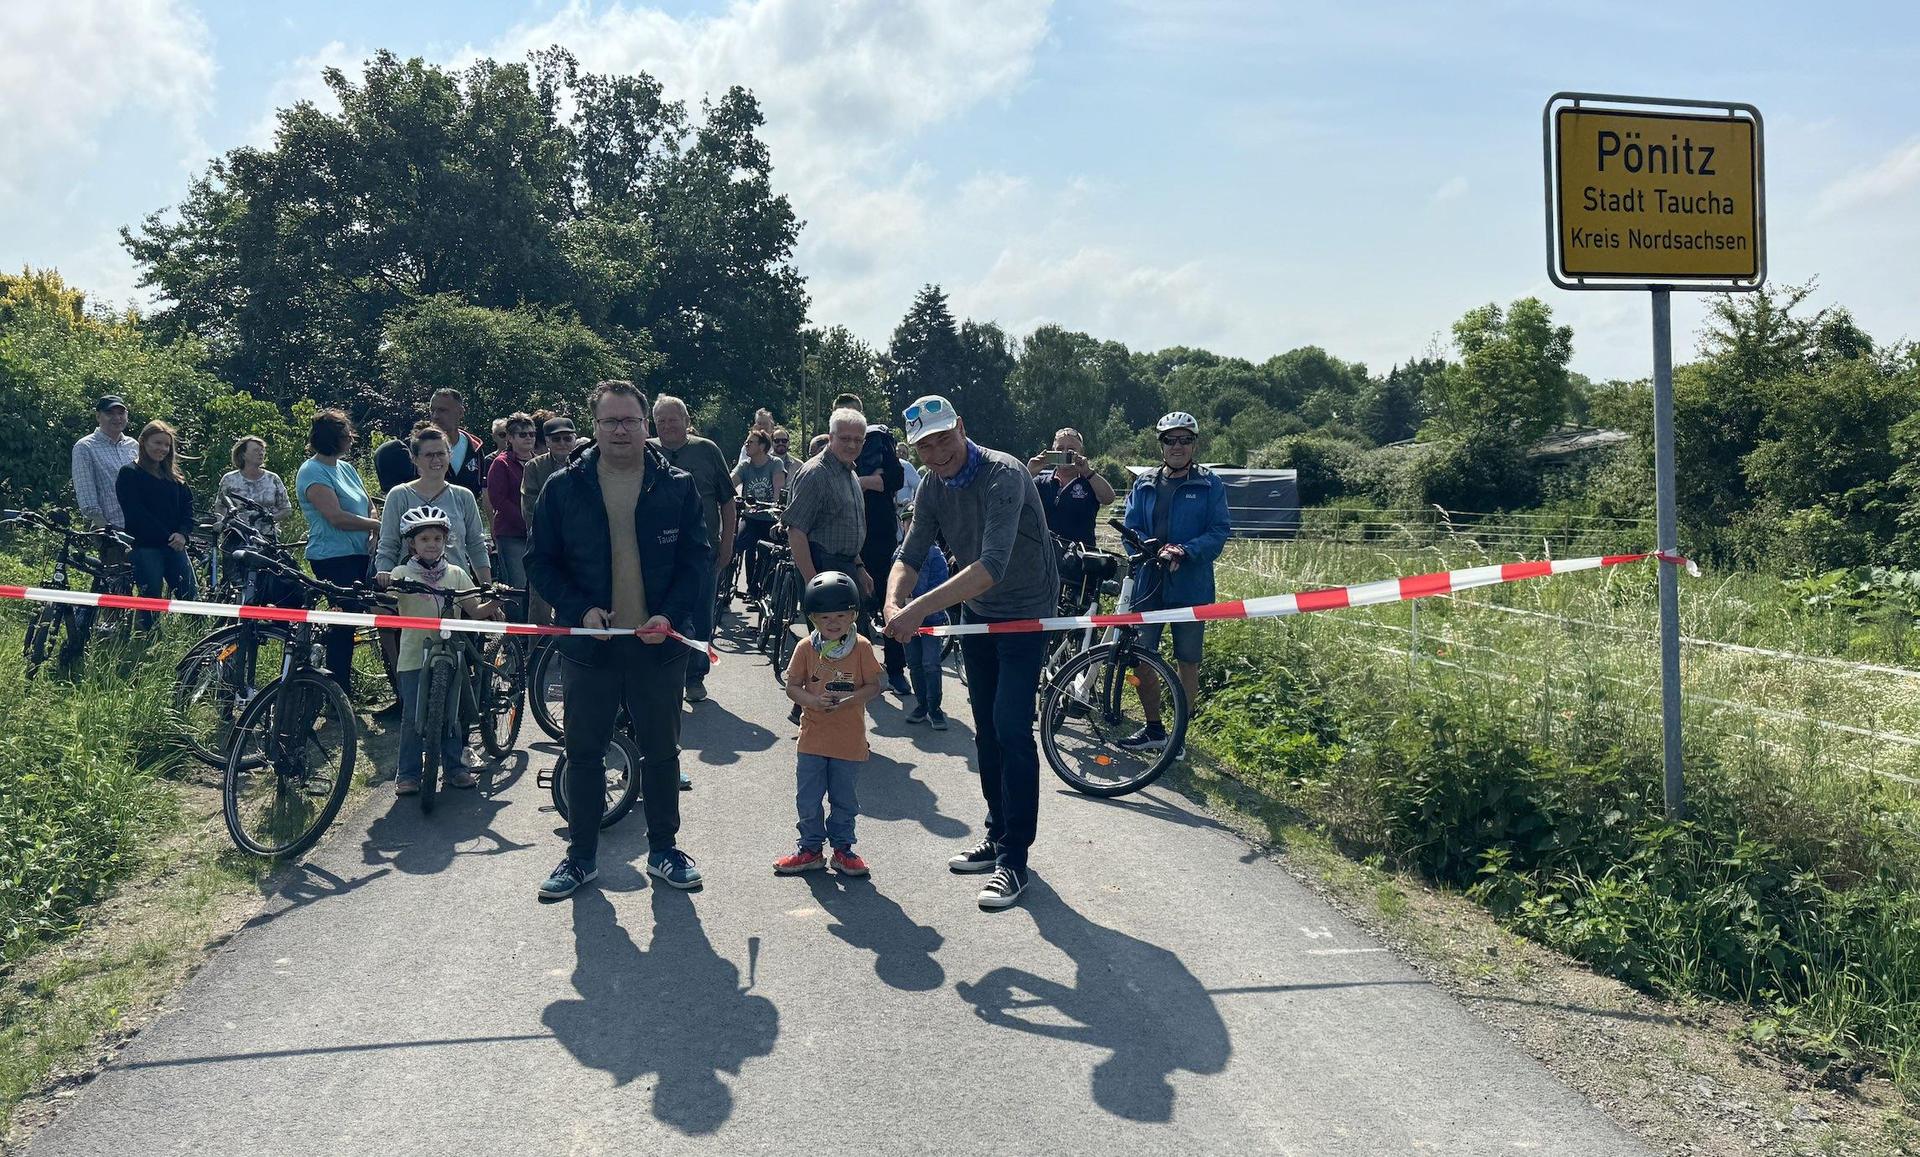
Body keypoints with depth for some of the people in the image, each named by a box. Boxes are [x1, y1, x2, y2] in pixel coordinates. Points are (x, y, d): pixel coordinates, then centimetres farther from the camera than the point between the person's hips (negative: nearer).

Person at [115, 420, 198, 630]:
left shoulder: (174, 476, 17)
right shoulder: (129, 474, 0)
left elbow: (187, 505, 12)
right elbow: (135, 513, -9)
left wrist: (182, 533, -7)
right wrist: (167, 537, -12)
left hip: (175, 547, 5)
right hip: (146, 547, -5)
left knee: (191, 598, -1)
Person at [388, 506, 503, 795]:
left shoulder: (455, 574, 7)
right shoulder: (402, 574, 0)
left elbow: (475, 611, 6)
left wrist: (493, 603, -14)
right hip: (414, 656, -2)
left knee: (451, 715, 8)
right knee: (413, 717, 1)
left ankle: (454, 768, 19)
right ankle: (407, 774, 10)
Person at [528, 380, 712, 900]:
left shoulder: (677, 487, 0)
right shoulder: (563, 488, 0)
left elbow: (699, 559, 0)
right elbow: (540, 561, 3)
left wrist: (670, 615, -15)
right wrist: (580, 609, -12)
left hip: (658, 644, 0)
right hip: (588, 642, 0)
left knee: (661, 751, 12)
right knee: (583, 752, 9)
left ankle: (663, 847, 28)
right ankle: (581, 853, 25)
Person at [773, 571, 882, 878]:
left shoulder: (862, 648, -7)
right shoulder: (806, 649, -4)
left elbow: (873, 687, -5)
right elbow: (792, 687, -2)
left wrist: (848, 699, -22)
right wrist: (814, 701, -21)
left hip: (850, 740, -1)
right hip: (813, 738, 1)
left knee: (845, 800, 11)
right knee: (808, 799, 8)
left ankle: (842, 847, 27)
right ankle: (811, 848, 24)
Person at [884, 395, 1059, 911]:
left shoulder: (1004, 475, -28)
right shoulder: (932, 486, -4)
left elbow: (991, 567, -38)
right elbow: (911, 557, -5)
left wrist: (919, 608, -42)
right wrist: (894, 603, -27)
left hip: (1025, 613, -7)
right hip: (977, 614, 8)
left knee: (1011, 730, -13)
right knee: (986, 730, 13)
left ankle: (1014, 860, -5)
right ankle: (998, 837, 27)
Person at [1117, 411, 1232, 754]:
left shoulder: (1210, 485, 1)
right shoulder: (1144, 485, 10)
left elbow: (1219, 532, -6)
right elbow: (1130, 529, 3)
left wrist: (1184, 551, -22)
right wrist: (1156, 549, -17)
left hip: (1191, 587, -3)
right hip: (1148, 583, 3)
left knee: (1188, 663, 6)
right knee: (1141, 658, 4)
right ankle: (1153, 729, 19)